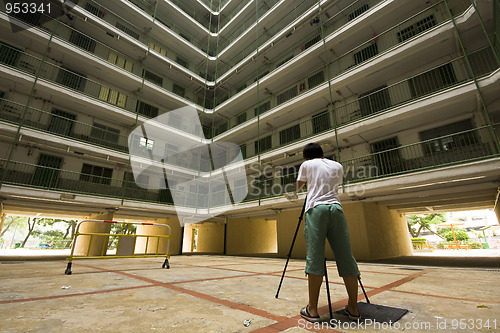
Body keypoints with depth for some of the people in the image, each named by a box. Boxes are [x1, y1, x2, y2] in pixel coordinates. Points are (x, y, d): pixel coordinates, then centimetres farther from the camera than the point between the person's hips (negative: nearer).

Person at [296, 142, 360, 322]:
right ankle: (353, 308, 13)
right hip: (336, 208, 4)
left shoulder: (307, 165, 11)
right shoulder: (337, 166, 19)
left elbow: (299, 186, 22)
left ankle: (312, 310, -3)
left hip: (316, 209, -3)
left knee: (314, 258, -6)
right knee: (346, 258, 5)